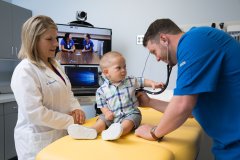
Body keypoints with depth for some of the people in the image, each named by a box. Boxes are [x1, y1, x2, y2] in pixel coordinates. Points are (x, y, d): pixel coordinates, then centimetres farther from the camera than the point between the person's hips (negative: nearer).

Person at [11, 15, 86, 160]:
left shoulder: (55, 64, 8)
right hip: (39, 141, -8)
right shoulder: (25, 71, -19)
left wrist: (76, 108, -6)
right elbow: (35, 113, -25)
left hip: (61, 134, 8)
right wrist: (70, 121, -19)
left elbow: (67, 92, 13)